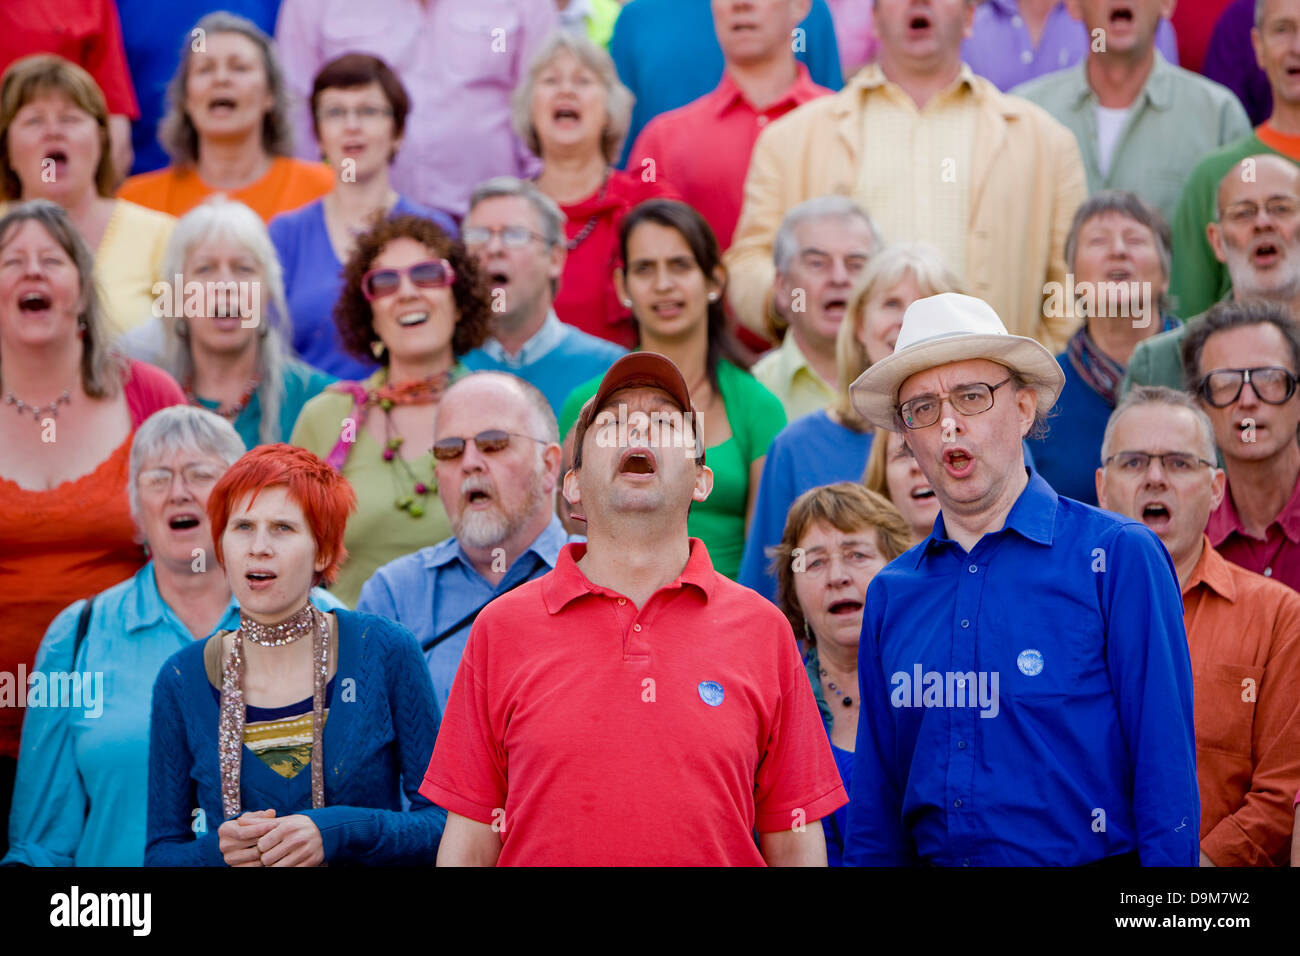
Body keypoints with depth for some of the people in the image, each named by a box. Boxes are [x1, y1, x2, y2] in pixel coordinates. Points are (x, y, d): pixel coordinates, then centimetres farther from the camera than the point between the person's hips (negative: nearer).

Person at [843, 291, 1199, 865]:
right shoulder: (891, 595, 7)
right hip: (932, 859, 4)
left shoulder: (1119, 555, -7)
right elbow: (875, 798, 11)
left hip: (1089, 859, -4)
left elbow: (1166, 769, -10)